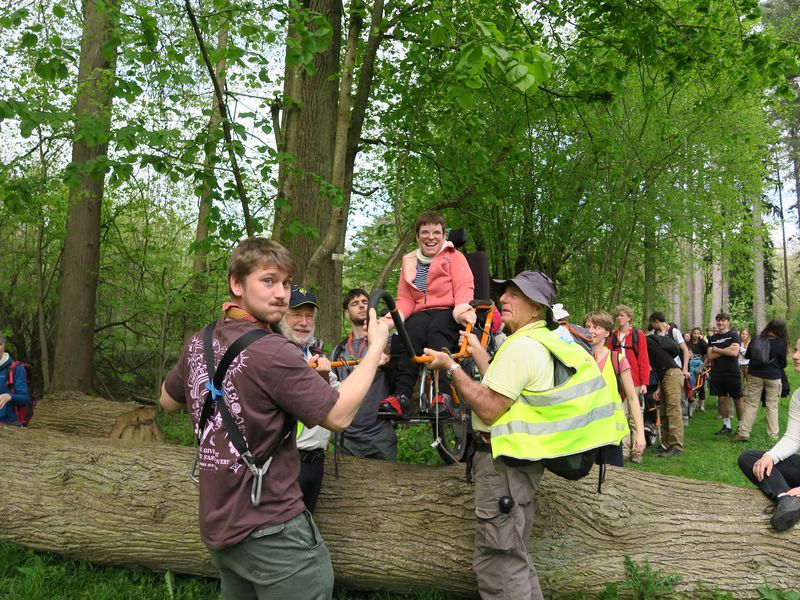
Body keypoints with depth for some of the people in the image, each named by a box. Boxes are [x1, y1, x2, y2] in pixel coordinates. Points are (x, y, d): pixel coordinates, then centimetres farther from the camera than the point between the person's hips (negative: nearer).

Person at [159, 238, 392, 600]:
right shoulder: (271, 352, -23)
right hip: (272, 530, -8)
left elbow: (168, 401, 17)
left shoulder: (198, 344, 0)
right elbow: (339, 416, -20)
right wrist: (376, 346, -11)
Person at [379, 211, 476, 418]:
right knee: (411, 331, -32)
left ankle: (442, 395, -48)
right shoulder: (409, 263, 24)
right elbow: (405, 299, 18)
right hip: (421, 313, 3)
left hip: (448, 312, -3)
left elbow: (464, 287, -1)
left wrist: (461, 309, -24)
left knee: (436, 330, -37)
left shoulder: (454, 257, 15)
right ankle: (402, 395, -43)